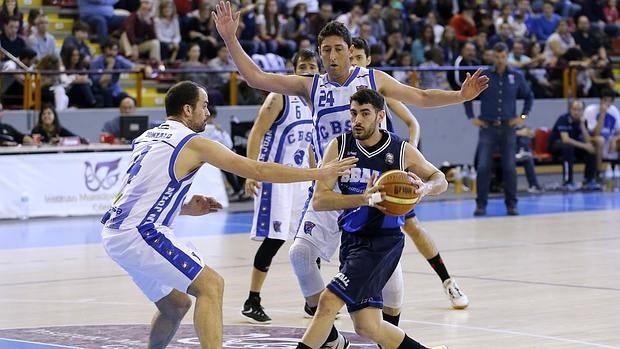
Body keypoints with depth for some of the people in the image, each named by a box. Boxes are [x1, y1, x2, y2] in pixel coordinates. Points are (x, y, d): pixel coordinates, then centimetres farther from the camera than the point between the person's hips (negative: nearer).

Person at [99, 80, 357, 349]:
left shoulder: (148, 138, 18)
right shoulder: (194, 144, -6)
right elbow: (258, 170, -5)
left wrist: (185, 209, 20)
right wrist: (319, 173, 0)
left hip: (114, 232, 9)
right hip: (139, 234, -9)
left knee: (176, 305, 20)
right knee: (210, 285, -9)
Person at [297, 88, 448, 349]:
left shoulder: (402, 151, -5)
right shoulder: (339, 147, -2)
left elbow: (440, 180, 10)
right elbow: (318, 200, -11)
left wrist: (425, 188, -16)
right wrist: (363, 199, -26)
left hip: (383, 242, -4)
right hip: (351, 239, 4)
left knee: (329, 302, -18)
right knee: (367, 327, 6)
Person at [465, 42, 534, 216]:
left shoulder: (516, 76, 2)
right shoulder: (483, 76, -1)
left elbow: (529, 96, 16)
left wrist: (523, 116, 7)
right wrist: (471, 117, 3)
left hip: (508, 127, 1)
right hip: (487, 127, -1)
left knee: (510, 168, 0)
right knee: (483, 167, -6)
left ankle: (511, 204, 9)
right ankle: (481, 204, 2)